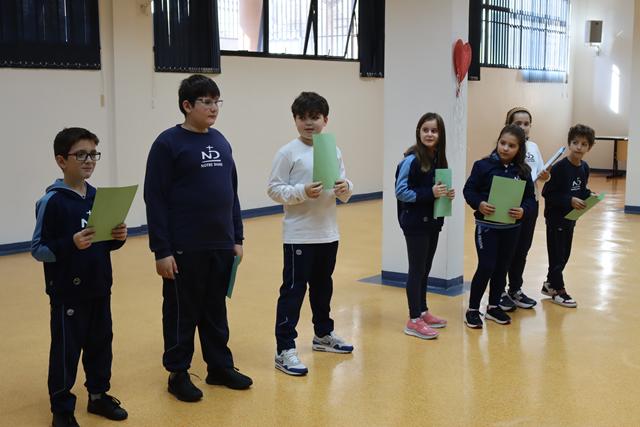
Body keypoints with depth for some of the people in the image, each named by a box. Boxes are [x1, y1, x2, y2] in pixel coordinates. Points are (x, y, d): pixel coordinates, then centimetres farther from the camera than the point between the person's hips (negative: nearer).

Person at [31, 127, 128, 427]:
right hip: (68, 294, -6)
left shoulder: (98, 197, 7)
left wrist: (118, 238, -6)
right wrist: (70, 244, -29)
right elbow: (38, 249, -14)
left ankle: (99, 395, 32)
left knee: (101, 344, 15)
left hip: (99, 290, 6)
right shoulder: (52, 201, -13)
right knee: (66, 351, 3)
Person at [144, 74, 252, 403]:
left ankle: (220, 366, 28)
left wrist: (237, 238, 12)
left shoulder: (221, 142, 11)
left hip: (221, 247, 6)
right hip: (184, 250, -5)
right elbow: (156, 200, -11)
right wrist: (161, 250, -15)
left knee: (216, 311, 15)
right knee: (182, 313, 7)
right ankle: (178, 373, 20)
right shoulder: (168, 143, -8)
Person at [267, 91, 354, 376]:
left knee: (323, 286, 20)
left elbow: (343, 188, 11)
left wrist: (345, 189, -12)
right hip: (299, 235, -6)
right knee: (293, 289, -4)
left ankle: (323, 335, 37)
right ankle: (285, 350, 1)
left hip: (328, 233, 6)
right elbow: (274, 189, -10)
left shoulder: (334, 151, 7)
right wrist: (302, 192, -24)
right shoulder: (288, 153, -8)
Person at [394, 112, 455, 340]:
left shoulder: (438, 158, 6)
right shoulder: (411, 160, -15)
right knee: (417, 270, -1)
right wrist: (429, 193, -24)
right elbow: (401, 191, -18)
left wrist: (446, 193, -4)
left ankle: (423, 312, 29)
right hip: (415, 223, -7)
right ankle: (414, 321, 7)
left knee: (425, 270, 16)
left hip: (432, 222, 7)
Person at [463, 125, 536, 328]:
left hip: (511, 227, 4)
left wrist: (523, 210, -20)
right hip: (486, 225, -4)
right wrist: (479, 204, -24)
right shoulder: (483, 165, -9)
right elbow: (469, 190, -7)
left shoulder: (523, 171, -1)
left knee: (502, 268, 13)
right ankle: (473, 309, 9)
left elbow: (530, 198, 1)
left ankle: (494, 306, 29)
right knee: (486, 267, -5)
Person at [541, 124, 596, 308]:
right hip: (555, 218, -7)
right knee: (557, 254, 2)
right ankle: (558, 290, 16)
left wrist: (589, 195, -5)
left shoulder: (584, 168, 2)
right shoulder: (559, 167, -20)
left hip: (570, 218, 7)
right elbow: (547, 193, -20)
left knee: (565, 254, 15)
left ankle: (550, 284, 32)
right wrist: (569, 200, -25)